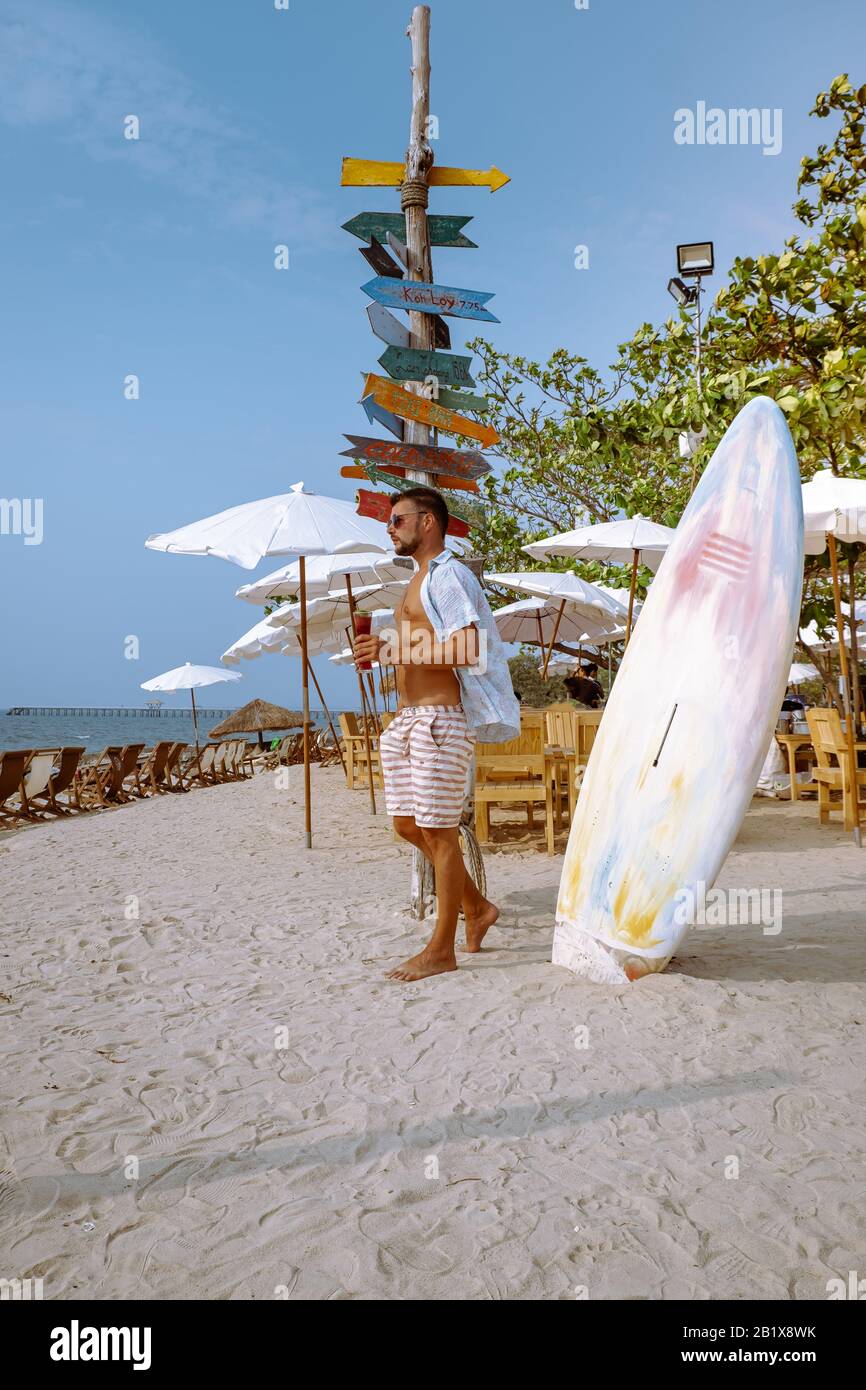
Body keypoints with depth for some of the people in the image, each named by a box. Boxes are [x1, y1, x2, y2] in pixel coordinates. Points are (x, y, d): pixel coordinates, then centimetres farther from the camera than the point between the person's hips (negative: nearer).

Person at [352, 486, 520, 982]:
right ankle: (477, 908, 27)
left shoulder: (447, 574, -9)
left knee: (438, 833, -3)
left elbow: (467, 649, -22)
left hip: (439, 719, -10)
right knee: (409, 827, 13)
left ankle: (442, 950, 6)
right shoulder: (420, 579, 21)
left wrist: (397, 649, -23)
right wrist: (385, 649, 10)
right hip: (407, 718, 10)